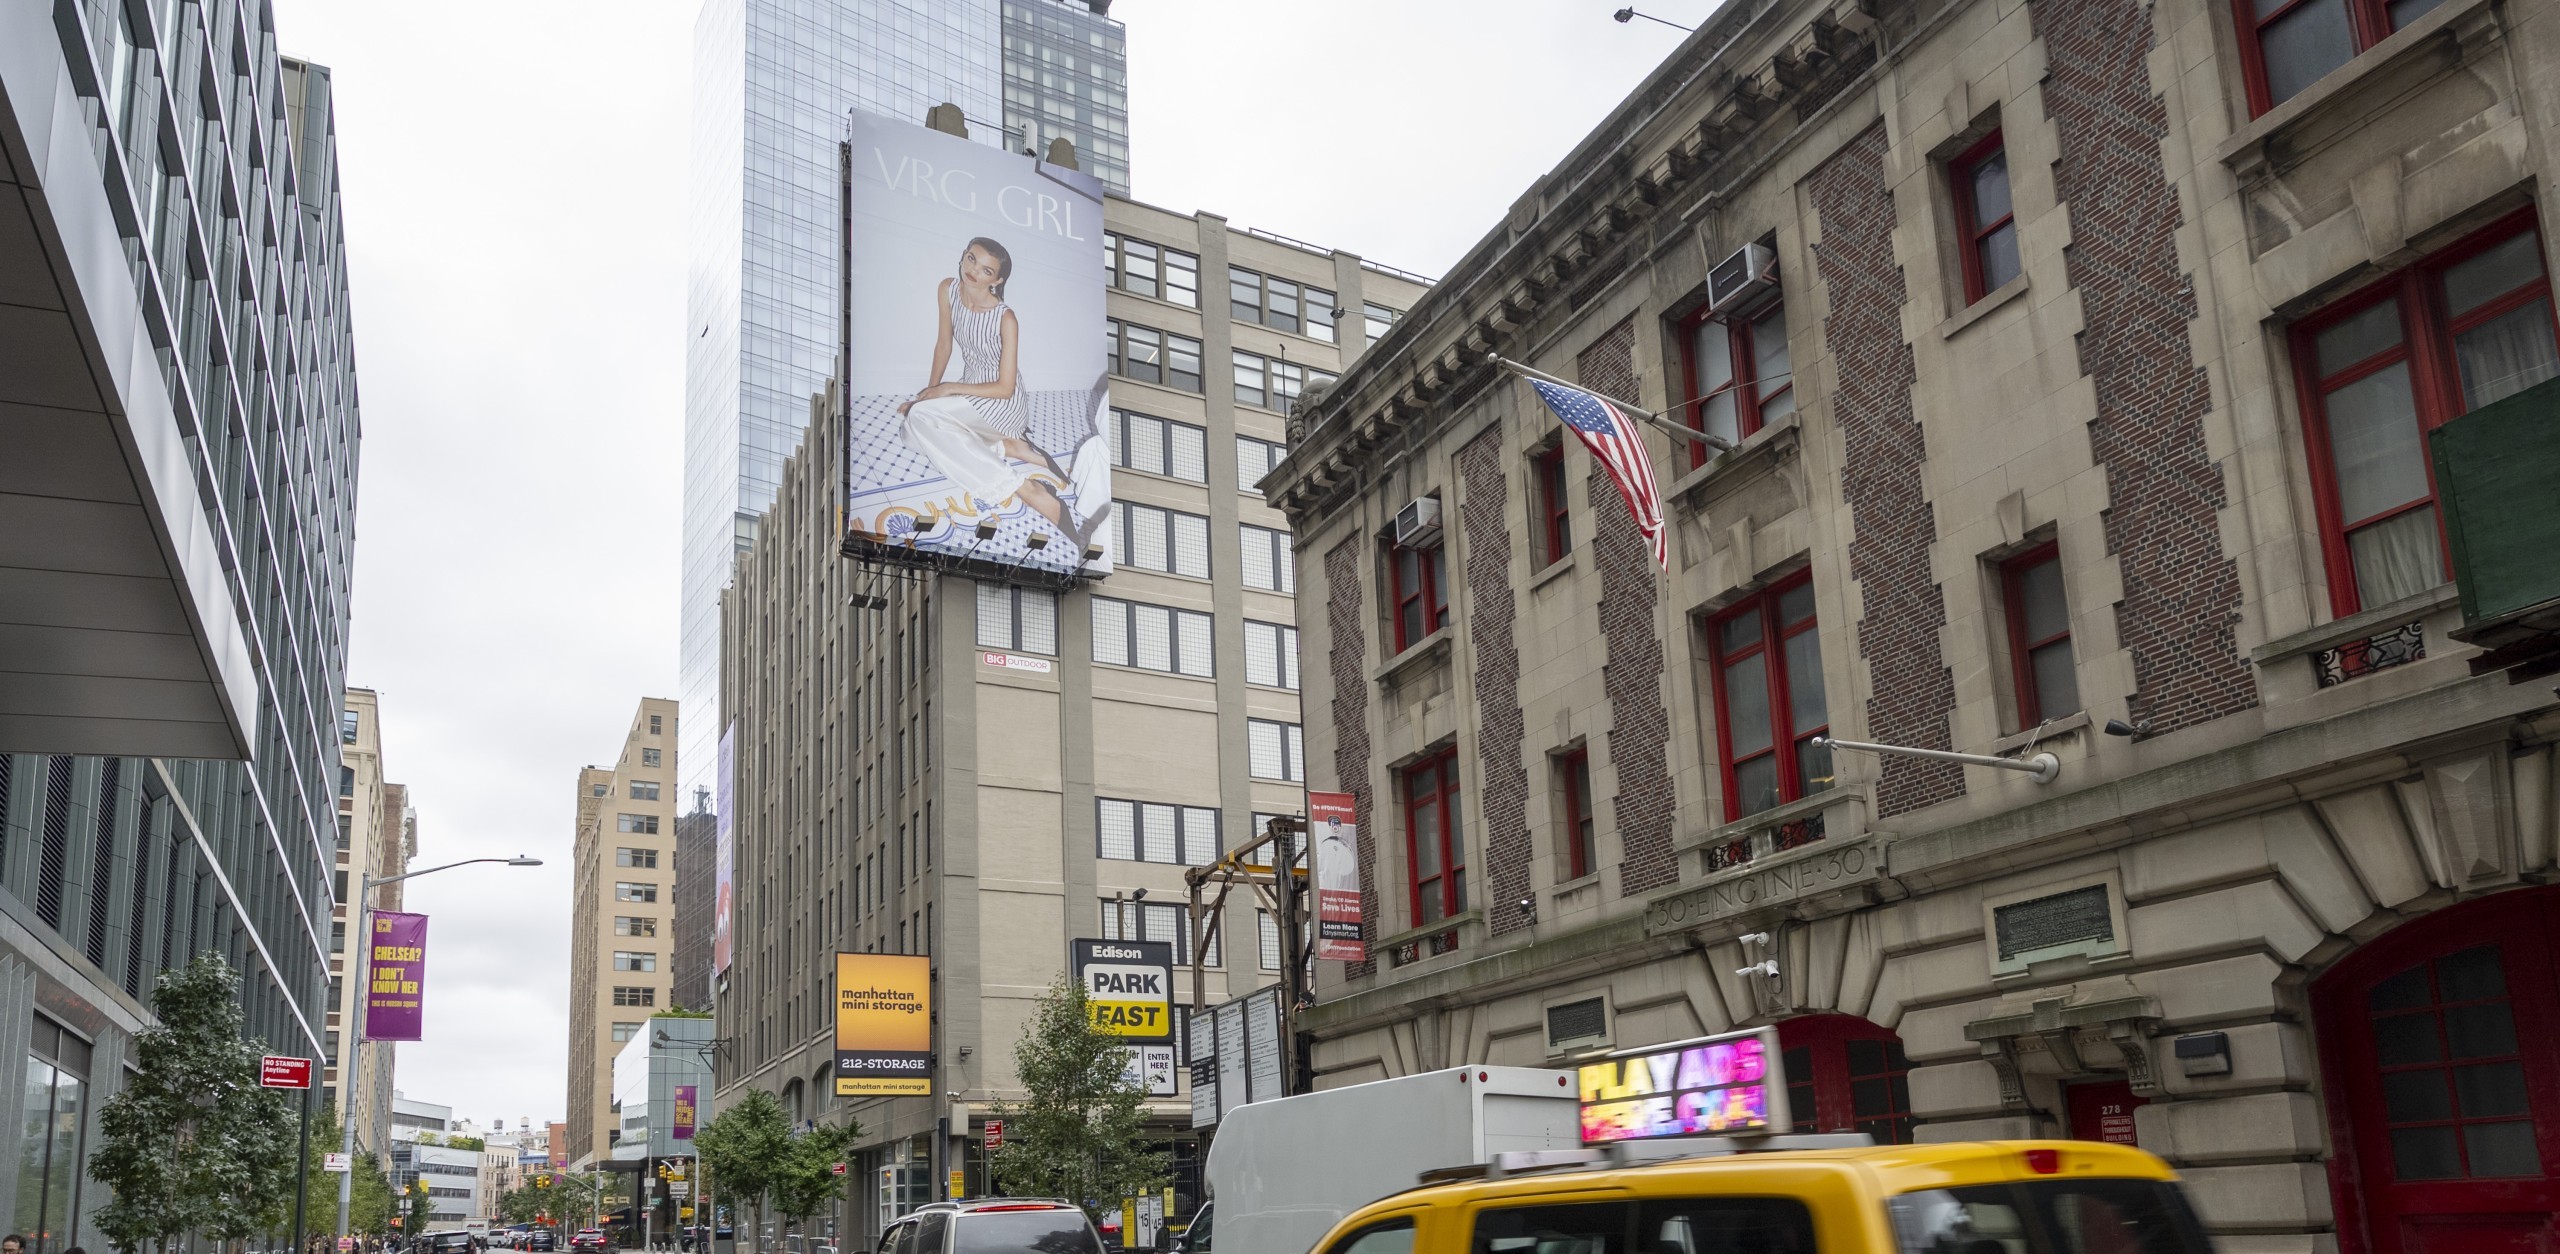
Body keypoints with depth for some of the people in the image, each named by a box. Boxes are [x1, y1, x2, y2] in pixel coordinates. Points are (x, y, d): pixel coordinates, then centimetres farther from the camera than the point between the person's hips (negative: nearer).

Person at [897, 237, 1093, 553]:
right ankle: (1013, 448, -18)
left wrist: (948, 389, -17)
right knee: (912, 429, -15)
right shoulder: (948, 289, -6)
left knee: (920, 417, -25)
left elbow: (1005, 388, -19)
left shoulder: (1006, 319, -23)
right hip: (968, 394, 7)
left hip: (1003, 404, -7)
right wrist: (930, 390, 7)